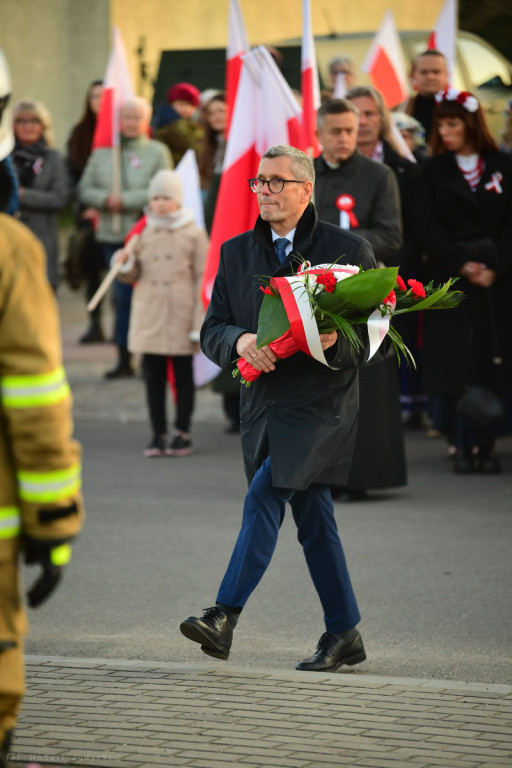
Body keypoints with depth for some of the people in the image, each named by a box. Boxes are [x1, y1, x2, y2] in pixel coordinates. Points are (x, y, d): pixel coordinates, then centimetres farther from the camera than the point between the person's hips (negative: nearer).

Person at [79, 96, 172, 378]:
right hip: (113, 236, 4)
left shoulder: (157, 152, 1)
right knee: (121, 297, 5)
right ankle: (124, 359, 11)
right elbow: (85, 190, 10)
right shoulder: (102, 152, 13)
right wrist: (106, 199, -10)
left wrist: (125, 200, -14)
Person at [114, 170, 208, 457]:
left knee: (183, 375, 5)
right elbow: (134, 275, 14)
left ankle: (183, 433, 12)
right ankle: (158, 434, 11)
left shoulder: (194, 234, -2)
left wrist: (200, 322, -7)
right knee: (153, 376, 5)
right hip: (149, 317, 3)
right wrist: (126, 264, -10)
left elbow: (202, 279, -2)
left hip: (181, 318, -3)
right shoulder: (144, 234, 9)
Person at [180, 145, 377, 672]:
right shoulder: (236, 253, 11)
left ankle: (224, 617, -20)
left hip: (320, 402, -5)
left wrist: (336, 343, -23)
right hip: (263, 403, 5)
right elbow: (211, 331, 8)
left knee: (263, 496, -18)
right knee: (312, 519, 10)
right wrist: (241, 341, -15)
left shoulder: (349, 251, -2)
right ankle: (344, 635, 18)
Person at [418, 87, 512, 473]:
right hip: (451, 278, 0)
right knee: (454, 366, -5)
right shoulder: (434, 170, 6)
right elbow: (430, 226, -1)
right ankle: (463, 445, 1)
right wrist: (463, 266, -12)